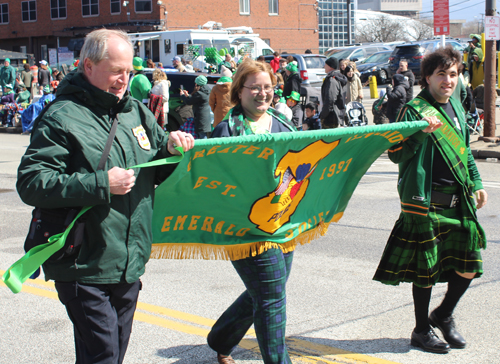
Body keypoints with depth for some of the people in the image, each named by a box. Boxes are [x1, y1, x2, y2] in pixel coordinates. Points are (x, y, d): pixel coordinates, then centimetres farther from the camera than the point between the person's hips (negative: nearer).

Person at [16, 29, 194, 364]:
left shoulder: (136, 112, 10)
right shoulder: (62, 118, -12)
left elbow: (158, 171, 19)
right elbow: (31, 183, -20)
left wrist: (171, 148, -4)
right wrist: (101, 184, -24)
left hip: (129, 263, 7)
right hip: (84, 267, -7)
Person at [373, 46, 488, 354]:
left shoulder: (456, 107, 14)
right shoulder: (415, 110, -9)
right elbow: (396, 155, -16)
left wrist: (476, 182, 22)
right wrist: (420, 132, -29)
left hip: (459, 201, 7)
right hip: (427, 202, -7)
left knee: (469, 265, 7)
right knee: (427, 269, 2)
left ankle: (444, 315, 31)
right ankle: (422, 330, 20)